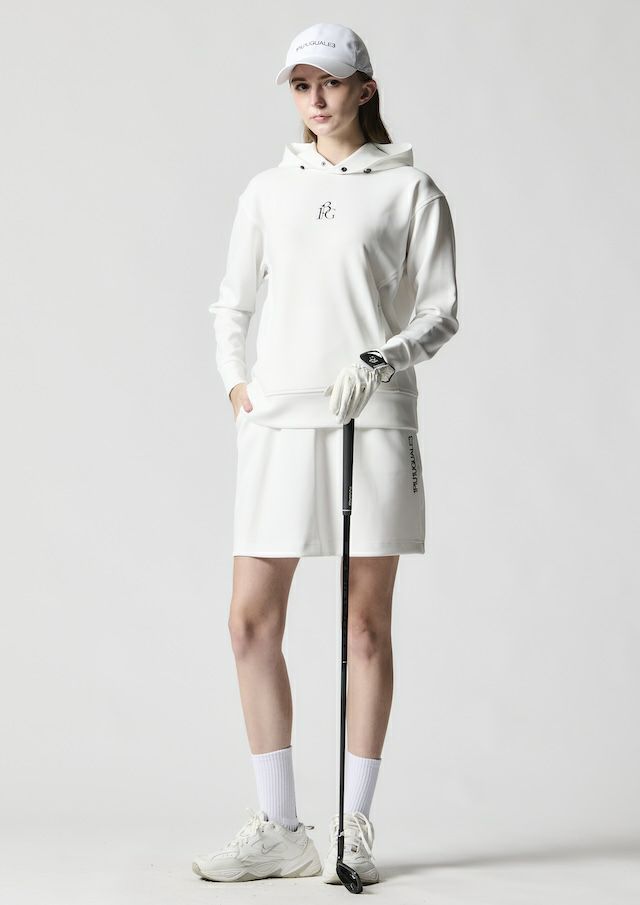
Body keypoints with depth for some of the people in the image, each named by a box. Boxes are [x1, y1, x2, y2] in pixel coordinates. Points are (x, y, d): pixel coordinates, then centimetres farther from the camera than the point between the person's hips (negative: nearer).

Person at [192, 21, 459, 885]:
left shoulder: (410, 190, 3)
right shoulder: (268, 191, 13)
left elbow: (441, 312, 0)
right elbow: (233, 302, 22)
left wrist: (377, 361, -16)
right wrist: (235, 380, 7)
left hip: (373, 421, -3)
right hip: (277, 422, 4)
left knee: (366, 624, 2)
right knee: (252, 621, 0)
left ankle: (354, 828, 11)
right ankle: (279, 829, 9)